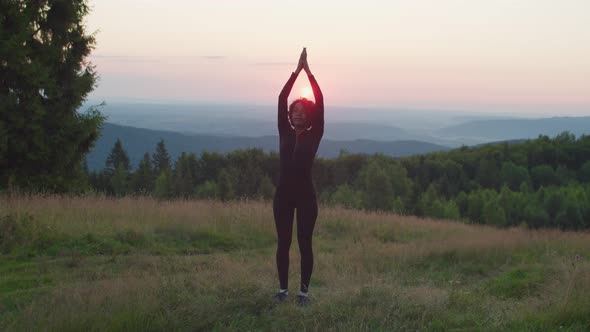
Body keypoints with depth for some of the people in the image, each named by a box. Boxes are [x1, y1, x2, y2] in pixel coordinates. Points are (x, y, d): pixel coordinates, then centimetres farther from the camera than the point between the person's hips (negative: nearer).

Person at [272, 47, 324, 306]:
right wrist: (296, 71, -6)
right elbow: (281, 100, -1)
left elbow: (320, 103, -7)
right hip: (283, 193, 2)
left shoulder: (314, 135, 1)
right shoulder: (284, 132, 6)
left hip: (305, 194, -2)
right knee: (283, 243, 8)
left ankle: (304, 291, 13)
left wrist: (309, 72, -8)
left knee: (304, 243, 2)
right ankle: (283, 289, 19)